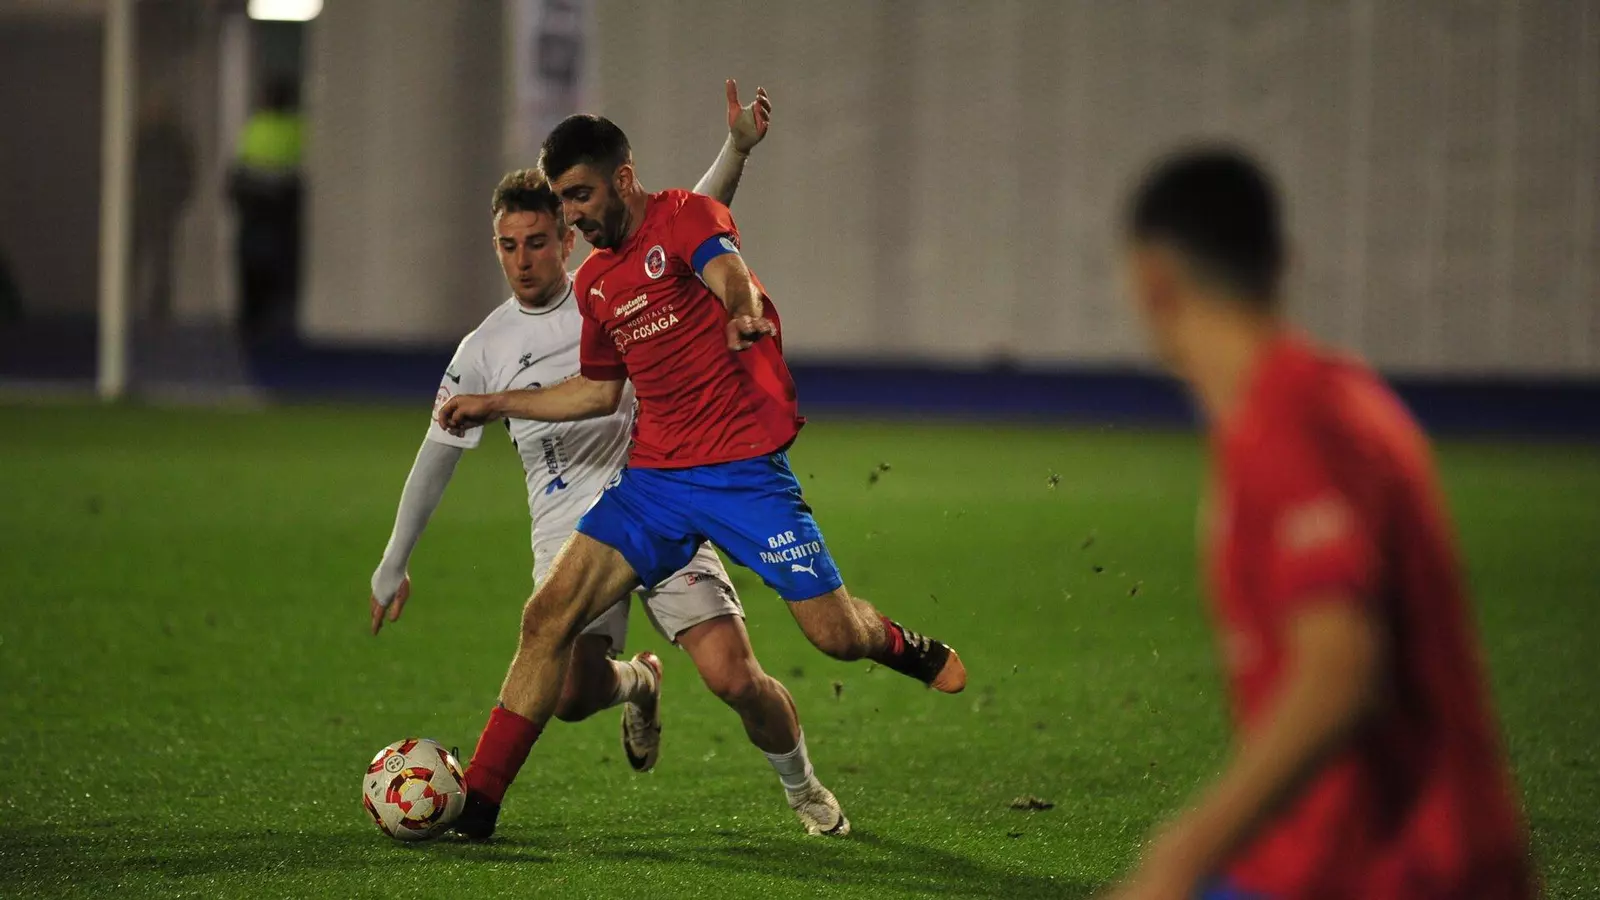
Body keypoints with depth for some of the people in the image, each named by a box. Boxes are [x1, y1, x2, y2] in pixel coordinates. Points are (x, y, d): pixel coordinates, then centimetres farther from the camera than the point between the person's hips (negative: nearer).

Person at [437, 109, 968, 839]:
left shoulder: (685, 217, -7)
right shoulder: (595, 281, 13)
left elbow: (727, 273, -30)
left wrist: (743, 315, -54)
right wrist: (495, 406, 24)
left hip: (745, 470, -6)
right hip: (655, 477, 6)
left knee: (836, 636, -6)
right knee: (549, 615, -10)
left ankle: (898, 643, 32)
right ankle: (478, 798, -7)